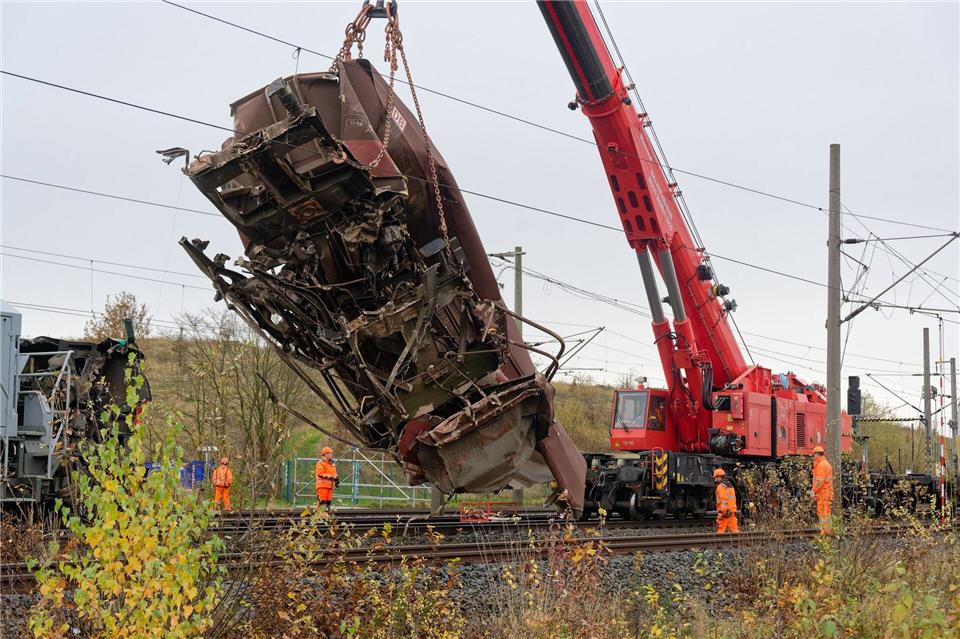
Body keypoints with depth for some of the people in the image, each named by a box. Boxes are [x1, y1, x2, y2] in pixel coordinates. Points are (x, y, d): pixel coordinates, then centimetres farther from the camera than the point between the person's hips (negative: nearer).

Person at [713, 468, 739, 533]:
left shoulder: (721, 487, -8)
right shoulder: (730, 486, 20)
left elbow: (723, 501, -17)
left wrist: (722, 512, -20)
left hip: (724, 512, -8)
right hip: (733, 511, 8)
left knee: (721, 530, -3)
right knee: (734, 530, 4)